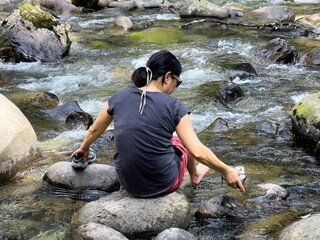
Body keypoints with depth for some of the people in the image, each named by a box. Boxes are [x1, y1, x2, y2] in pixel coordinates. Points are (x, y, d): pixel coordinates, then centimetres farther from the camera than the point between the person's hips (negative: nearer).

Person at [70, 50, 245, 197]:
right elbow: (198, 152, -19)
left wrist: (84, 148, 32)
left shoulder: (118, 98, -5)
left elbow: (95, 130, 12)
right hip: (164, 184, -3)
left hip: (128, 183, 3)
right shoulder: (174, 107, -16)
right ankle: (194, 174, 55)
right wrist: (226, 171, -5)